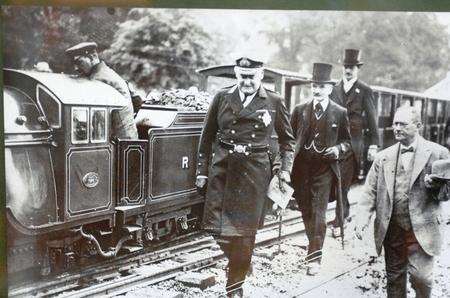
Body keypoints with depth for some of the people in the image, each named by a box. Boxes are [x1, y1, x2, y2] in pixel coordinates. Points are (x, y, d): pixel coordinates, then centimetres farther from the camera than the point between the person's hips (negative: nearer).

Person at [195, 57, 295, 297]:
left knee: (245, 230, 2)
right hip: (222, 168, 2)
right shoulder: (222, 97, 6)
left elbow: (287, 139, 13)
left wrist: (285, 169, 1)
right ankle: (237, 259, 32)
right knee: (215, 225, 1)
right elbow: (207, 136, 9)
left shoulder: (274, 102, 3)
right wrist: (202, 171, 7)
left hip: (254, 171, -1)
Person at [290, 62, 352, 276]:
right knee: (306, 212, 13)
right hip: (301, 168, 3)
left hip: (324, 169, -3)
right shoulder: (300, 110, 7)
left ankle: (314, 258, -2)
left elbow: (348, 142, 9)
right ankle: (314, 246, 34)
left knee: (318, 213, -8)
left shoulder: (340, 113, 2)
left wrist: (339, 149, -12)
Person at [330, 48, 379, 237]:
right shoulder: (334, 89, 13)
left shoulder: (365, 91, 2)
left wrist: (373, 145, -3)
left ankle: (338, 221, 2)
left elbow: (372, 120, 1)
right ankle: (345, 212, 28)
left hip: (354, 142, -3)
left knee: (344, 182, -5)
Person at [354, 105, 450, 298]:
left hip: (421, 230, -3)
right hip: (392, 230, 3)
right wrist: (362, 219, -9)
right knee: (394, 279, 13)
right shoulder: (383, 157, 7)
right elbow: (370, 191, 4)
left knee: (420, 277, -6)